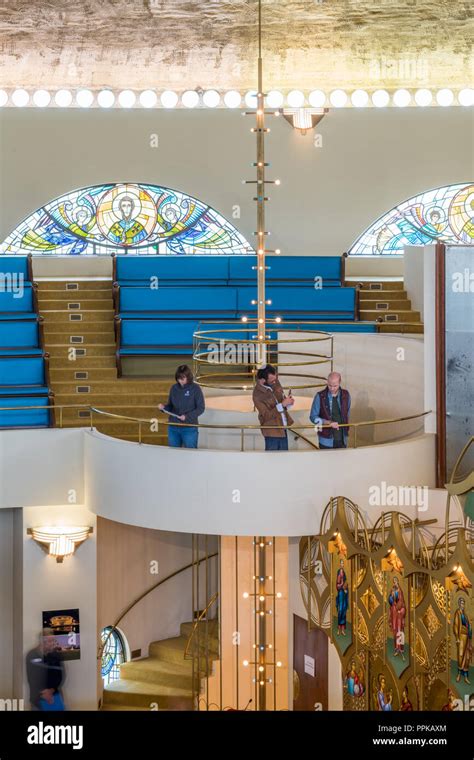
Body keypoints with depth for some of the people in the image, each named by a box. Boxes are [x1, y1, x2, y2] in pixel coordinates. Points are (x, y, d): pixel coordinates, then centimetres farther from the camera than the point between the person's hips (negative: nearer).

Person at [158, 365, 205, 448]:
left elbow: (201, 408, -7)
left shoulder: (195, 388, -8)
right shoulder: (174, 388, 5)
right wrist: (163, 407, -8)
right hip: (173, 427, 4)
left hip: (189, 428, -4)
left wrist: (187, 416, -19)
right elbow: (170, 406, 14)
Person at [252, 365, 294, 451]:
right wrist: (282, 405, -28)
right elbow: (267, 415, -20)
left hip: (283, 428, 7)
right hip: (272, 431, -7)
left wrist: (288, 402, -9)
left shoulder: (275, 382, -3)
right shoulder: (257, 395, -21)